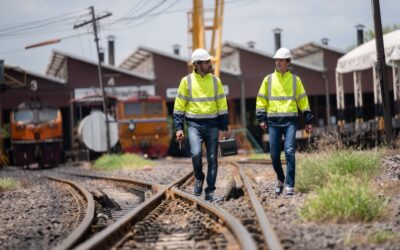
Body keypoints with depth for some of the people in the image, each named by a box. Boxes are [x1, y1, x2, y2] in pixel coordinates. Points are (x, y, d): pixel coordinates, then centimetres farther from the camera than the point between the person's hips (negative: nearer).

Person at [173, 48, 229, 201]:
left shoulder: (215, 81, 6)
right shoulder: (187, 81, 0)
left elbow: (222, 105, 9)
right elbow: (179, 106, 3)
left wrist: (224, 127, 4)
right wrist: (178, 128, -3)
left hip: (212, 124, 2)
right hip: (194, 124, -2)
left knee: (212, 159, 2)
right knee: (196, 153, -21)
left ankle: (210, 191, 12)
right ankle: (199, 178, 7)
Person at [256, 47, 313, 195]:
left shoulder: (295, 80, 8)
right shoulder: (268, 80, 8)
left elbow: (302, 100, 11)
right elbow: (261, 100, 10)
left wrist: (308, 121, 8)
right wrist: (262, 118, 0)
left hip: (290, 121, -1)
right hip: (273, 121, 1)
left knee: (290, 151, -13)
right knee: (274, 154, 4)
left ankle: (290, 185, -9)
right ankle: (280, 179, 28)